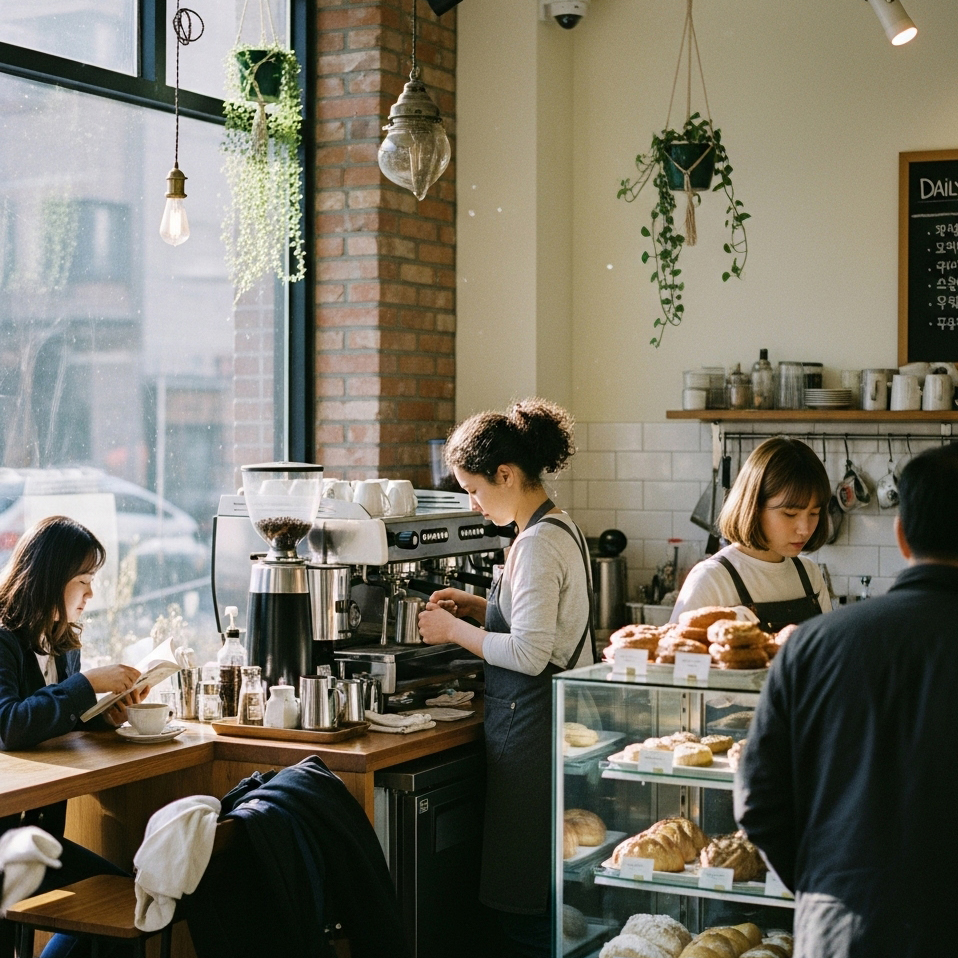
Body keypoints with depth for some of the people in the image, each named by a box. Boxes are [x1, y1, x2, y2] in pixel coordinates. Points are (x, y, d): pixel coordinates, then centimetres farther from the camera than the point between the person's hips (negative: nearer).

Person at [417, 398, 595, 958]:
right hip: (556, 717, 10)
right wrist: (478, 607, 13)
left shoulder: (538, 543, -17)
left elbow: (530, 654, -22)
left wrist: (454, 629, -9)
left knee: (524, 909, -2)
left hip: (533, 724, -10)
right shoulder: (561, 529, 13)